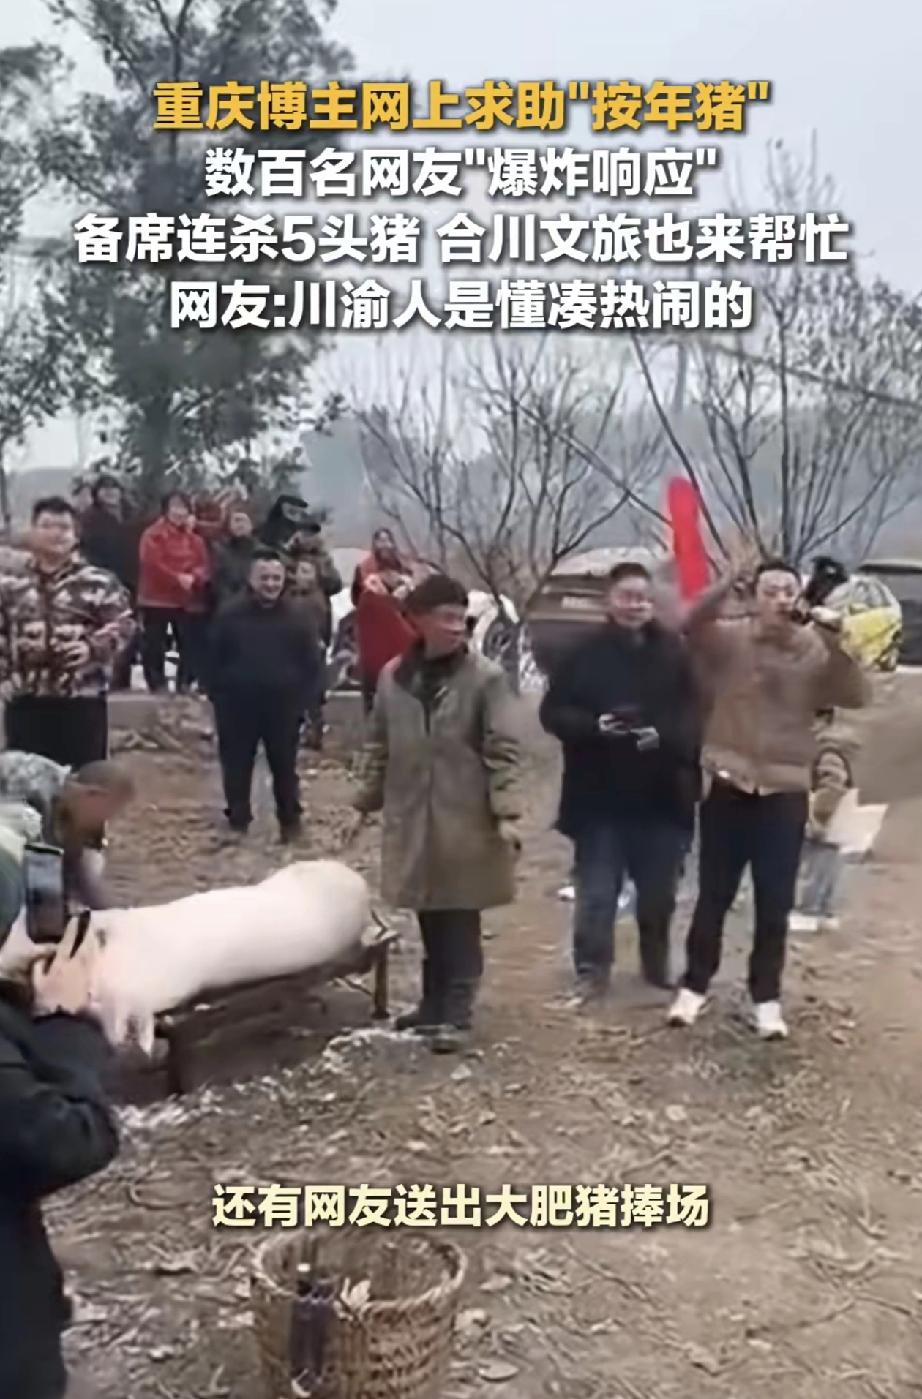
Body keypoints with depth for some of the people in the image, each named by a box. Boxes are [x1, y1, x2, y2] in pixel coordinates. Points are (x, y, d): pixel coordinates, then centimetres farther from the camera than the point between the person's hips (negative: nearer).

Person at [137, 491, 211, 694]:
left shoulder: (195, 537, 11)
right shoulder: (153, 534, -4)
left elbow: (204, 566, 4)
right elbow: (153, 564, -15)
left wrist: (193, 577, -18)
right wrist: (178, 578, -19)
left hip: (189, 601, 4)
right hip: (157, 599, -4)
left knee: (191, 647, 6)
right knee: (154, 646, -1)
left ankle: (184, 687, 15)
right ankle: (157, 686, 6)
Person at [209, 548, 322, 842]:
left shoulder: (296, 617, -1)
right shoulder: (231, 616, -3)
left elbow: (311, 664, 1)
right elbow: (216, 662, 2)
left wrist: (304, 700, -4)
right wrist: (219, 698, -2)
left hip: (283, 707, 0)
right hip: (238, 706, 0)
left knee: (285, 768, 11)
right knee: (236, 768, 9)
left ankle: (290, 821, 24)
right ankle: (237, 821, 23)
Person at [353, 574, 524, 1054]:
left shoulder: (486, 678, -7)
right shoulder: (393, 676, 4)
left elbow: (504, 751, -9)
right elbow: (379, 745, 14)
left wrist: (507, 813, -16)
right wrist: (366, 802, 14)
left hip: (467, 821, -4)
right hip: (412, 820, 4)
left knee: (460, 923, 1)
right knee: (429, 921, 14)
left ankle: (456, 1014, 9)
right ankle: (435, 1003, 28)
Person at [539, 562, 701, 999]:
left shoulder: (674, 653, 0)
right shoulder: (587, 652, -3)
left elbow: (695, 716, -2)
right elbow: (553, 712, -3)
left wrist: (665, 735, -20)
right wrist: (593, 725, -20)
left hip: (661, 795, 2)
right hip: (599, 795, -2)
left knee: (658, 890, 15)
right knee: (596, 891, 1)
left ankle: (658, 963, 36)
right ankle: (592, 968, 15)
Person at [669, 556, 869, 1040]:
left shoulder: (816, 651, -1)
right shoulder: (729, 637, -3)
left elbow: (855, 696, -12)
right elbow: (691, 625, -21)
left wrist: (835, 640, -24)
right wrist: (725, 586, -36)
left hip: (785, 792, 1)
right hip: (728, 786, 0)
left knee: (774, 905, 7)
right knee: (713, 896, 10)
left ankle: (766, 996, 20)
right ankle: (695, 985, 24)